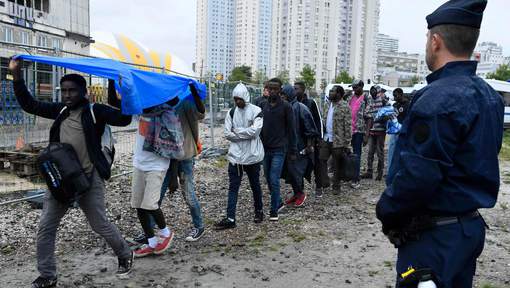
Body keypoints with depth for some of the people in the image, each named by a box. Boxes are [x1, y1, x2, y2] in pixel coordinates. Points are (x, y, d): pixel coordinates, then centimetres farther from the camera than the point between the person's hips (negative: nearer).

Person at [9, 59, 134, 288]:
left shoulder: (95, 111, -7)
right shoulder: (60, 110, 9)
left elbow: (124, 119, -18)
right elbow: (29, 105, 13)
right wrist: (16, 77, 5)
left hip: (88, 179, -5)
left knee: (100, 225, 4)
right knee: (45, 228, 5)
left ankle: (125, 256, 30)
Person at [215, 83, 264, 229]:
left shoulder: (256, 111, -8)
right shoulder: (232, 112, 5)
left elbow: (254, 131, -19)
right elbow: (227, 133, -2)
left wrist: (237, 131, -10)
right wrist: (245, 134, -12)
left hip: (252, 156, -3)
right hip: (235, 155, 3)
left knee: (255, 185, 14)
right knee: (233, 187, 2)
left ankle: (259, 211, 34)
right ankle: (230, 218, 5)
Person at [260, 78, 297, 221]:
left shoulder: (286, 106, -5)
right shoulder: (263, 106, 9)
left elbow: (291, 130, -4)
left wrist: (293, 151, -5)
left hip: (279, 149, -5)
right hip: (265, 149, 5)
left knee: (274, 180, -9)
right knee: (269, 180, 11)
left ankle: (274, 211, 1)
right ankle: (279, 203, 31)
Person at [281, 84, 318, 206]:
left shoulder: (301, 108, -13)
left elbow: (310, 129, -12)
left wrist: (309, 146, -12)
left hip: (299, 146, -7)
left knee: (296, 170, -3)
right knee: (289, 170, 10)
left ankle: (301, 193, 18)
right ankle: (296, 193, 26)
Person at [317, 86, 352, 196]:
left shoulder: (345, 106, -12)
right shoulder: (330, 104, 12)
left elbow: (348, 126, -14)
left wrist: (347, 143, -16)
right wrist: (322, 135, 12)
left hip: (338, 141, -7)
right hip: (326, 138, 7)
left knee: (337, 165, 5)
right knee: (321, 160, 3)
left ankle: (336, 186, 19)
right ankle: (324, 183, 15)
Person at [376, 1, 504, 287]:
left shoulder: (438, 98, -23)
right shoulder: (490, 95, 7)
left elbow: (417, 175, -25)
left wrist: (386, 211, -11)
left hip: (436, 234, -9)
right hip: (472, 224, 9)